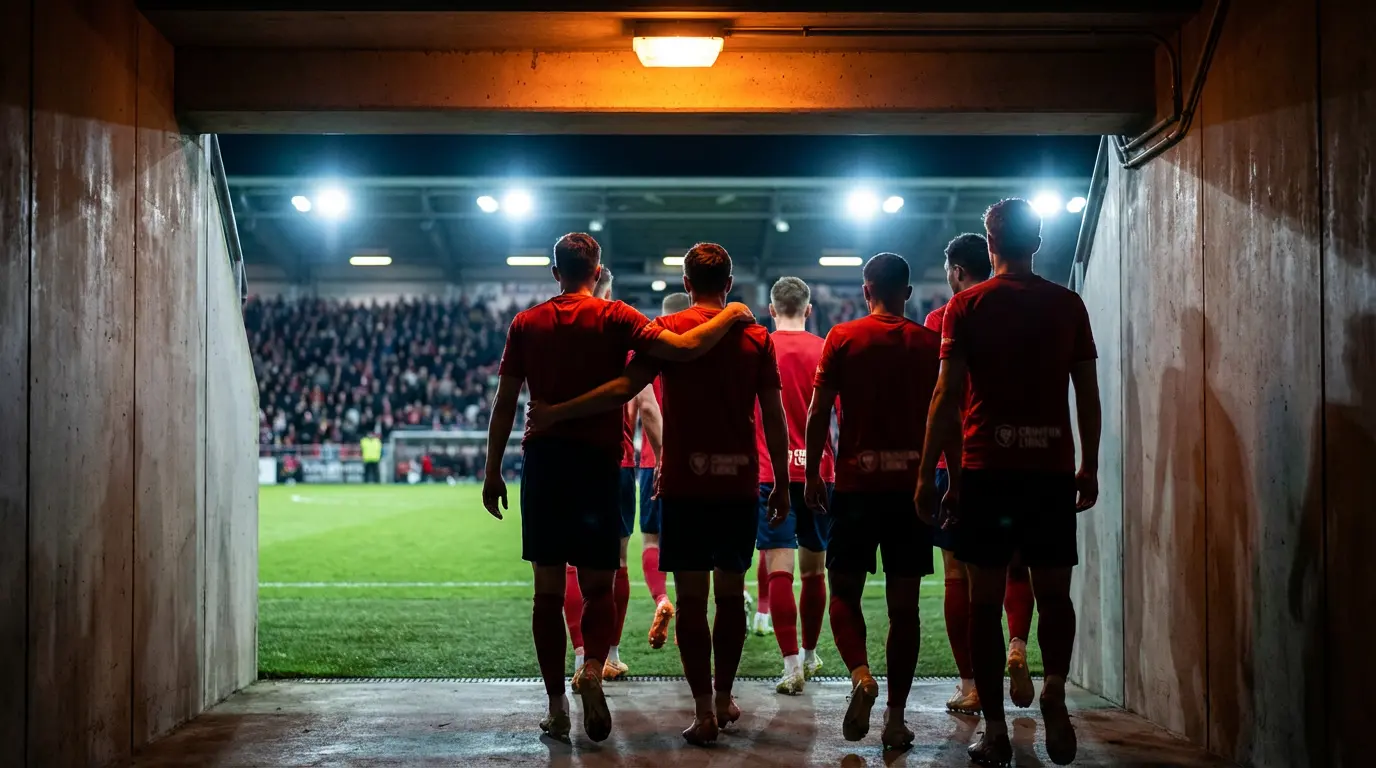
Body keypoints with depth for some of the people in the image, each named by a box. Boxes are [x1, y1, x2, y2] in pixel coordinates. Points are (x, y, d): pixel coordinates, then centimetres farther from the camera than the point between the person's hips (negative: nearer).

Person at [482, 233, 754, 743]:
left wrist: (492, 472, 12)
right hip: (597, 462, -2)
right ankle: (593, 667, -20)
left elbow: (504, 404, 6)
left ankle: (557, 708, 8)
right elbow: (683, 349, -14)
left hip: (542, 461, 2)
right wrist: (730, 315, 2)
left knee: (548, 590, 7)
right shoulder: (614, 318, -1)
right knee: (598, 586, 8)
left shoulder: (526, 324, 7)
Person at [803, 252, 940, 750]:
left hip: (856, 484, -1)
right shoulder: (929, 343, 4)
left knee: (844, 592, 9)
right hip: (911, 483, 1)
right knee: (904, 604, 5)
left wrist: (813, 477, 6)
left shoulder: (842, 339, 1)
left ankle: (861, 674, -17)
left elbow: (818, 414, -2)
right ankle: (896, 718, 6)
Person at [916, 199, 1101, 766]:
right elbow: (1087, 394, 8)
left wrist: (928, 475, -1)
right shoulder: (1068, 305, 7)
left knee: (985, 600, 4)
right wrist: (1090, 466, 16)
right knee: (1054, 593, 11)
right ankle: (1054, 689, -14)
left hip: (986, 468, -2)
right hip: (1053, 467, 2)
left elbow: (948, 394, -4)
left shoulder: (967, 305, 1)